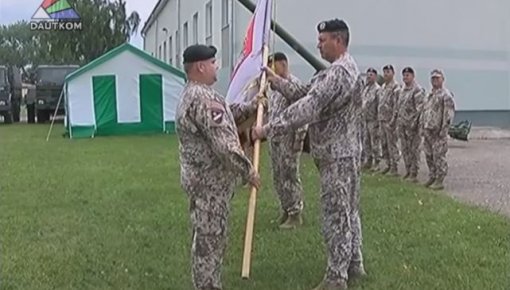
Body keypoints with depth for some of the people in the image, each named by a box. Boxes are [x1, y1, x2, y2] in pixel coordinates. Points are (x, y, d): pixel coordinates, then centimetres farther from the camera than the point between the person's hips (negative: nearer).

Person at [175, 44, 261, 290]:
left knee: (206, 238, 19)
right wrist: (248, 171, -16)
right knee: (210, 240, 0)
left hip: (203, 177, 11)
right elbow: (223, 143, -25)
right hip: (210, 180, -11)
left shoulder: (190, 94, 13)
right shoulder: (204, 97, -22)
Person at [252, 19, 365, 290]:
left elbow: (307, 108, -28)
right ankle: (354, 264, 30)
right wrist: (276, 81, 7)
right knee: (347, 211, 18)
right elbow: (304, 93, 16)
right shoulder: (335, 70, 15)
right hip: (340, 153, 11)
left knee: (335, 215, -3)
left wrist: (268, 129, -26)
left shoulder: (340, 72, -21)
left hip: (338, 156, -11)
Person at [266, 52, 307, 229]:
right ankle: (286, 210, 24)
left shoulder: (294, 83, -12)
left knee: (290, 176, -3)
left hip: (288, 138, -9)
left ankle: (296, 214, 7)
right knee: (278, 177, 13)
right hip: (274, 138, 9)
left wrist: (298, 138, -20)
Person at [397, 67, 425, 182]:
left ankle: (414, 174, 2)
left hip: (412, 125, -8)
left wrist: (414, 122, -20)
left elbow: (419, 108, -16)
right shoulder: (403, 89, 16)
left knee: (413, 149, -4)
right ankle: (408, 171, 22)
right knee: (405, 149, 12)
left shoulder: (418, 90, -11)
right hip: (402, 124, 8)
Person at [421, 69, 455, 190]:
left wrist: (443, 130, -19)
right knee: (429, 156, 13)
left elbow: (449, 114, -15)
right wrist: (423, 128, 16)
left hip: (438, 131, -8)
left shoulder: (445, 95, -10)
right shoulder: (430, 95, 17)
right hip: (428, 130, 9)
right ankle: (432, 177, 24)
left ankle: (439, 181, 0)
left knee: (439, 156, -5)